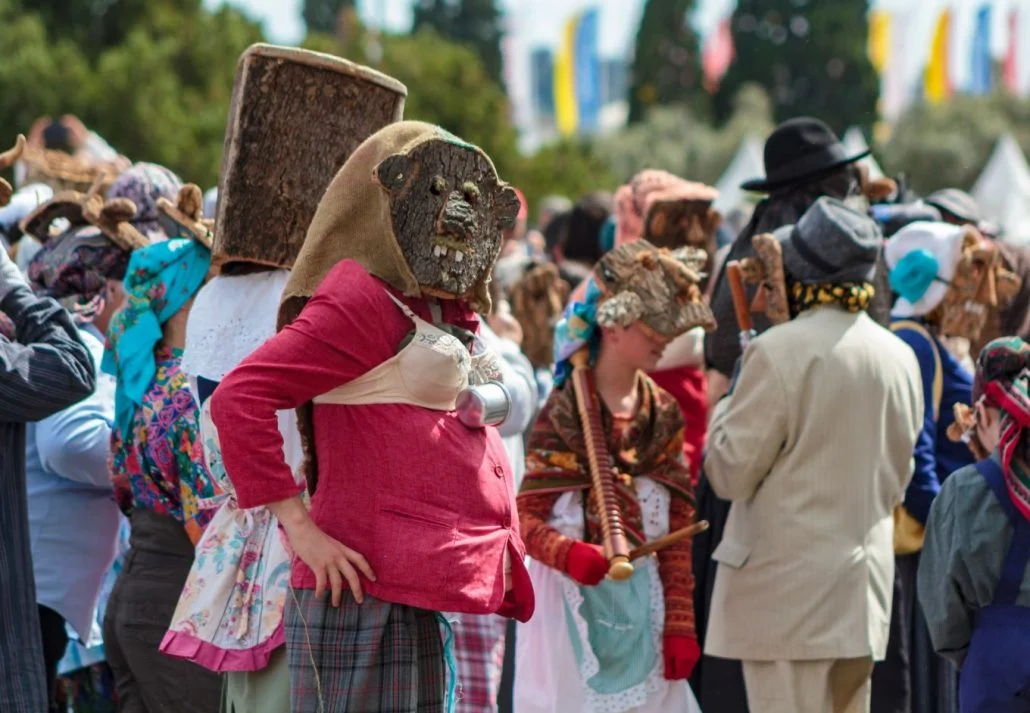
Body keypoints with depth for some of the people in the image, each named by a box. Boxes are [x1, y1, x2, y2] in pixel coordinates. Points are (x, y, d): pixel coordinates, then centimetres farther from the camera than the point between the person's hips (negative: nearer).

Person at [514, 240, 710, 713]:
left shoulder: (663, 415, 8)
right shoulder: (564, 412, -6)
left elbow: (676, 535, 9)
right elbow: (526, 519, -10)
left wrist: (679, 624, 5)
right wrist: (570, 554, -30)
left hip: (642, 601, 4)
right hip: (574, 598, -4)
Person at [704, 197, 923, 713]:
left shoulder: (779, 351, -14)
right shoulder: (901, 358, 7)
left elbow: (730, 472, -10)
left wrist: (724, 412, 6)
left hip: (787, 586, -6)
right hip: (864, 590, 6)